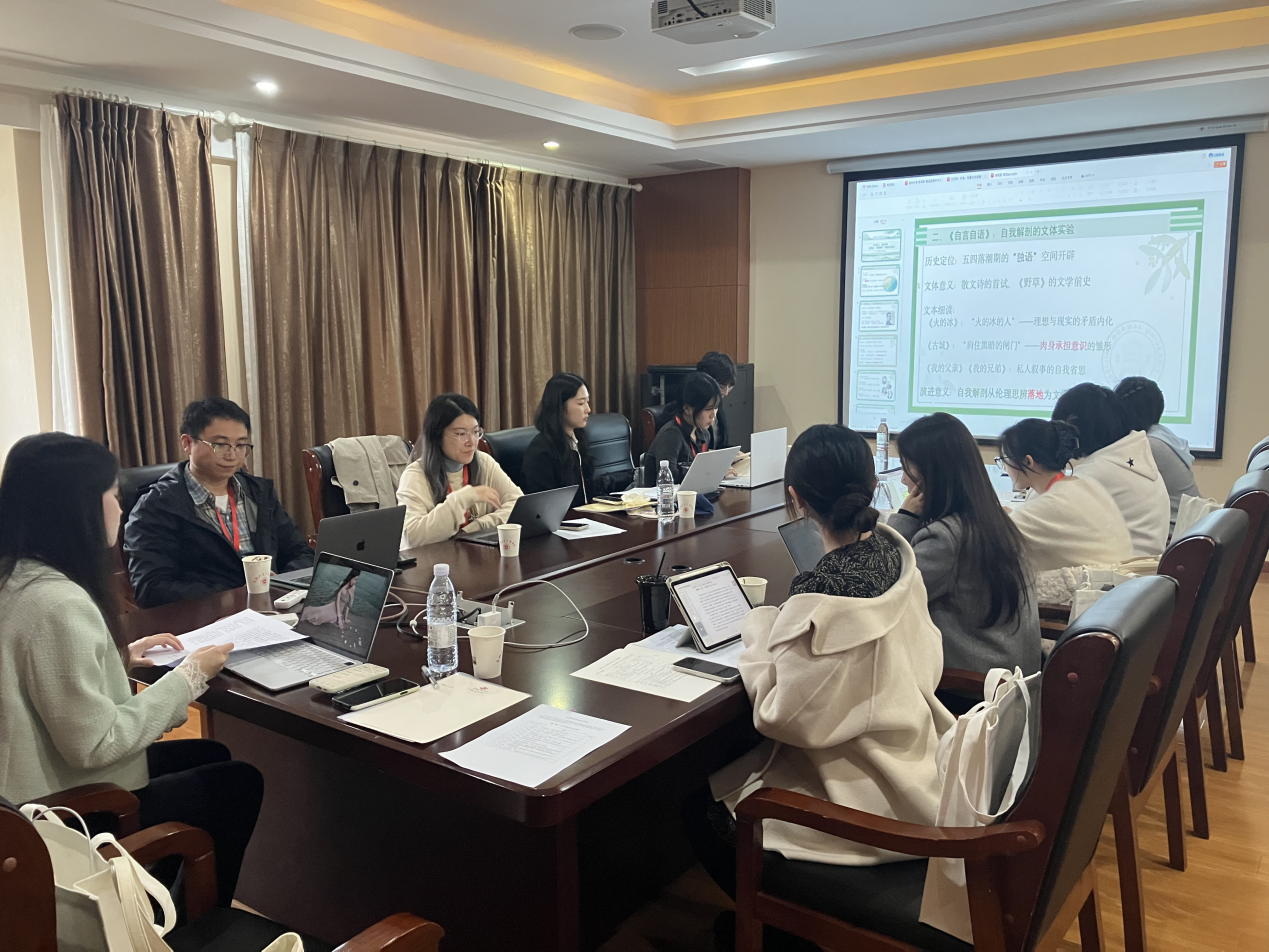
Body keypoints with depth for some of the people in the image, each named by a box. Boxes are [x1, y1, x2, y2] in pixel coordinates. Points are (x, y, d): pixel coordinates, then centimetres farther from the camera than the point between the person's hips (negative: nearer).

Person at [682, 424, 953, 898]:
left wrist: (760, 630, -10)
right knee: (736, 766, 23)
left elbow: (784, 716, -22)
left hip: (865, 796, -8)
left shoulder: (820, 598, -31)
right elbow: (926, 661, 6)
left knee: (702, 807, 7)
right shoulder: (894, 550, -7)